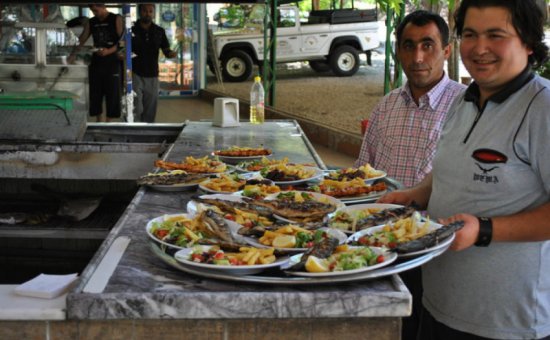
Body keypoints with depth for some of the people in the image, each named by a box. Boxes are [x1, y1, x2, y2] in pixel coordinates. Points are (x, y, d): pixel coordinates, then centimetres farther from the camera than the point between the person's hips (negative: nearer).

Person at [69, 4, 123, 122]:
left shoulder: (116, 19, -2)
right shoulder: (90, 23, 12)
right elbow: (81, 40, 13)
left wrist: (109, 51, -23)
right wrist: (73, 54, 0)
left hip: (112, 63, -5)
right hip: (96, 62, 5)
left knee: (112, 95, -4)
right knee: (95, 95, 4)